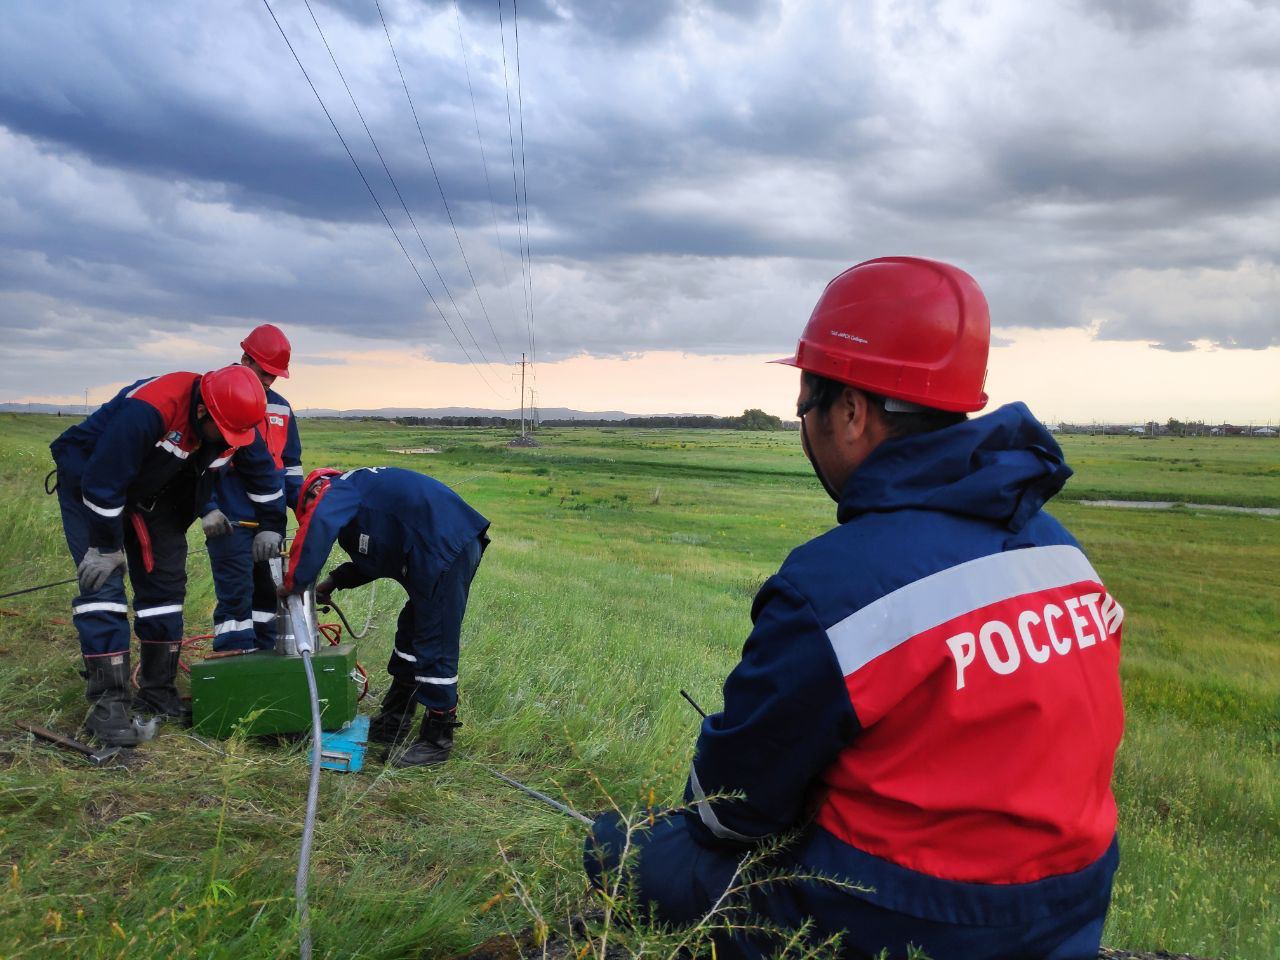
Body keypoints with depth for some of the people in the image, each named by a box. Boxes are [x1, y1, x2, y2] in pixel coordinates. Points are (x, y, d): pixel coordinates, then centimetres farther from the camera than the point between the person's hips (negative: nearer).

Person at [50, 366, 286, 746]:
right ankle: (108, 704, -13)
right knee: (103, 586, -16)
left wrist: (271, 525, 1)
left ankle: (158, 693, 14)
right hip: (89, 483, -7)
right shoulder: (148, 411, -39)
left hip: (153, 494, 7)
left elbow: (261, 469, 2)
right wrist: (105, 548, -25)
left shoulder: (233, 420, -16)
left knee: (166, 585, 4)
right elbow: (102, 481, -34)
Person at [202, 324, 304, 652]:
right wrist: (208, 510, -13)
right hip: (230, 522, -6)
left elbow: (291, 464, 21)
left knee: (268, 593, 13)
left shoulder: (281, 407, 13)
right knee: (236, 597, -5)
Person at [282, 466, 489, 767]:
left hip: (447, 548, -11)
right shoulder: (362, 492, 29)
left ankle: (437, 741, 4)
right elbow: (377, 557, 33)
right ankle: (393, 723, 30)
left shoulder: (338, 488, 1)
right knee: (411, 634, 19)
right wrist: (334, 581, 22)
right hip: (454, 546, 11)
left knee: (435, 647, -5)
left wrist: (295, 582, -10)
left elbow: (317, 525, -20)